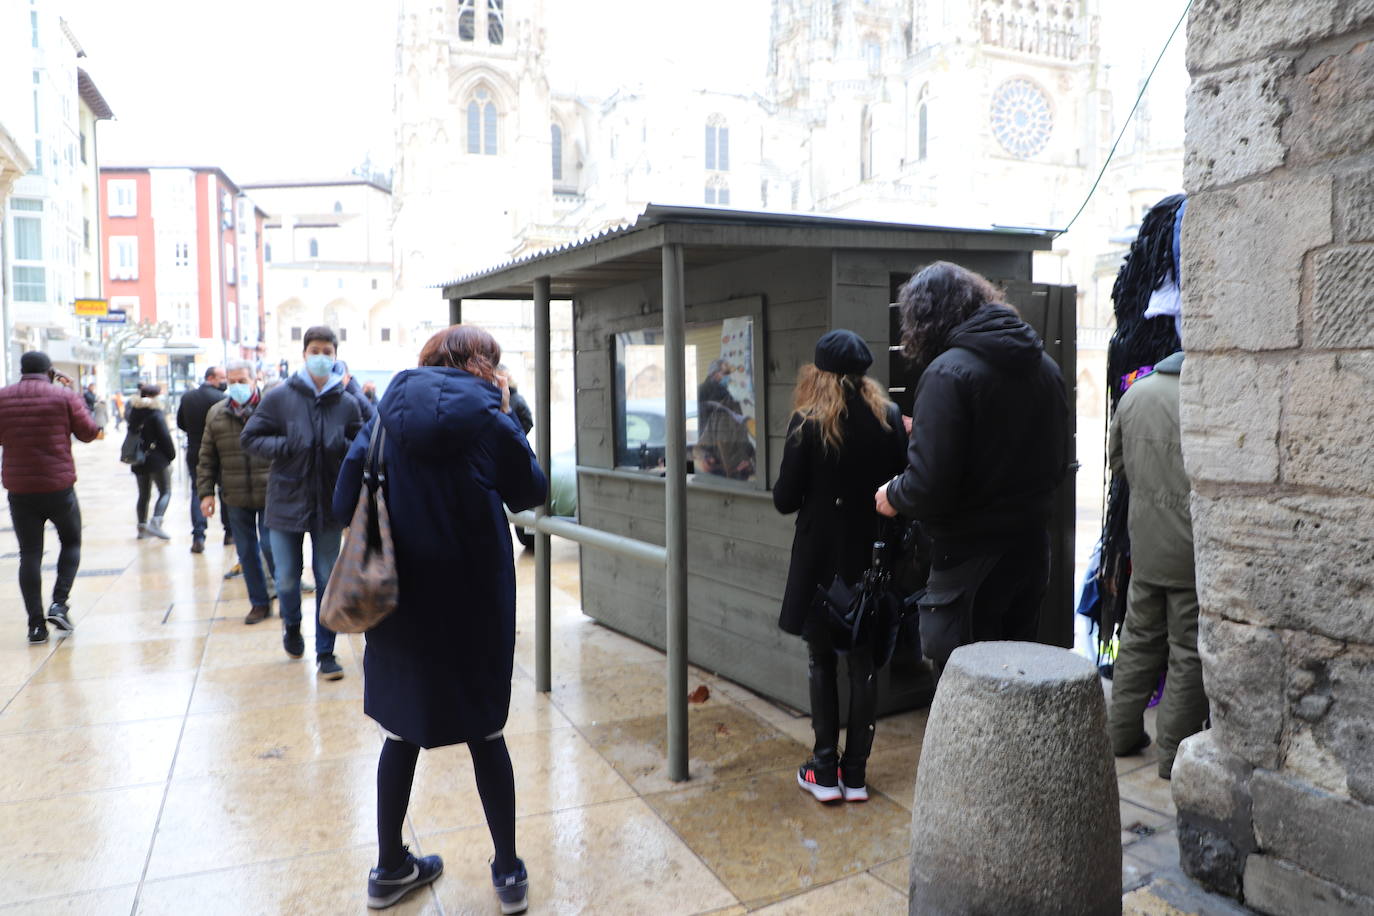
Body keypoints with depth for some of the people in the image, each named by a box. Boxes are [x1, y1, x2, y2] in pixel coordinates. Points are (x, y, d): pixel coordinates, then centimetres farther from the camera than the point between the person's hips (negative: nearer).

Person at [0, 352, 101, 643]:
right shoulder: (63, 396, -6)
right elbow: (89, 432, 1)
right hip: (59, 487, -2)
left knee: (29, 553, 7)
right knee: (71, 542, 17)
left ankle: (36, 624, 6)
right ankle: (59, 603, 1)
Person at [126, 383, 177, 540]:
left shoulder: (134, 411, 10)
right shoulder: (156, 413, -11)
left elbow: (131, 434, 14)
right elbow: (165, 436, -13)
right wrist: (171, 455, -3)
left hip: (138, 461, 7)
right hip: (157, 459, -7)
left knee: (144, 494, 15)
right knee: (165, 492, -2)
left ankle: (142, 526, 16)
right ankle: (155, 522, -19)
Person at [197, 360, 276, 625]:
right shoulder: (216, 414, 6)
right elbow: (207, 458, 10)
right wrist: (205, 492, 4)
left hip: (270, 494, -4)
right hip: (235, 498, 4)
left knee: (271, 546, -4)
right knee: (246, 552, 10)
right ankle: (259, 602, 23)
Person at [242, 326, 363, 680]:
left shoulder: (347, 403, -1)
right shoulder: (279, 397, -4)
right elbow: (249, 438, -1)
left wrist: (344, 447, -14)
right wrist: (283, 446, -16)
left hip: (329, 503, 1)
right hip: (287, 501, 0)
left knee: (328, 580, 7)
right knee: (287, 579, 8)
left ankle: (325, 652, 20)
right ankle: (292, 625, 41)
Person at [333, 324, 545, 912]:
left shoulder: (389, 411, 2)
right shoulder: (488, 417, -8)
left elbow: (345, 501, -1)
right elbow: (531, 493, 3)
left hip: (402, 598, 3)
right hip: (475, 598, -3)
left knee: (403, 730, 16)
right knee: (484, 731, 11)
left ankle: (390, 868, 30)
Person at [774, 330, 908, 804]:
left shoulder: (807, 422, -11)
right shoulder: (890, 418, -2)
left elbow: (784, 499, -9)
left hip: (821, 558, -3)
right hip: (872, 557, 3)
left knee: (821, 662, 10)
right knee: (864, 663, 11)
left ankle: (825, 771, 13)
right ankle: (855, 773, 17)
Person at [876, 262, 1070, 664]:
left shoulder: (948, 373, -18)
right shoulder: (1045, 365, 7)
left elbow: (929, 484, -23)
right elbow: (1058, 464, 15)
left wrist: (893, 496, -3)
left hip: (971, 555, -8)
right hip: (1033, 544, 8)